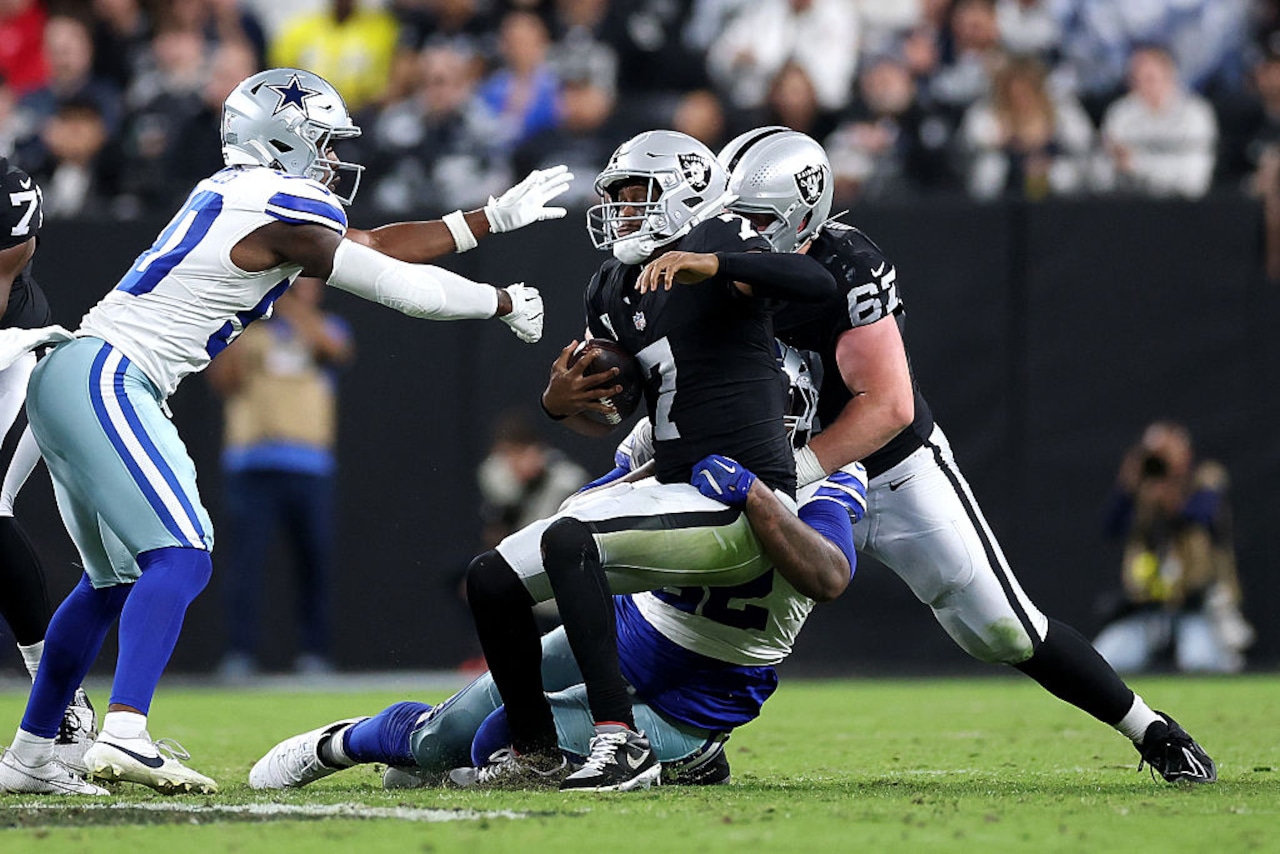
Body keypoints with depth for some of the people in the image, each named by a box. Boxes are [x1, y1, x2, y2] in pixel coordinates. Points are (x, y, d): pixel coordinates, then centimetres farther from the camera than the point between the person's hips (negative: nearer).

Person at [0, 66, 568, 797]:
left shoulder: (241, 199, 18)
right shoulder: (281, 210, -11)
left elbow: (376, 246, 25)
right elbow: (395, 285, -7)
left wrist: (495, 217, 27)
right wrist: (505, 303, 8)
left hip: (73, 380, 10)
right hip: (103, 380, -10)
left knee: (116, 579, 17)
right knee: (181, 559, -18)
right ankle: (124, 735, -33)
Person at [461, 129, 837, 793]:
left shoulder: (715, 247, -9)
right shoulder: (611, 290, 14)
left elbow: (817, 284, -28)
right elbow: (604, 419, 24)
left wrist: (709, 264, -35)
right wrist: (559, 402, 1)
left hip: (742, 512, -9)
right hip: (673, 491, 9)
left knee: (568, 539, -30)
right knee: (492, 579, 6)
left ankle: (622, 744, -31)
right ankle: (534, 751, 21)